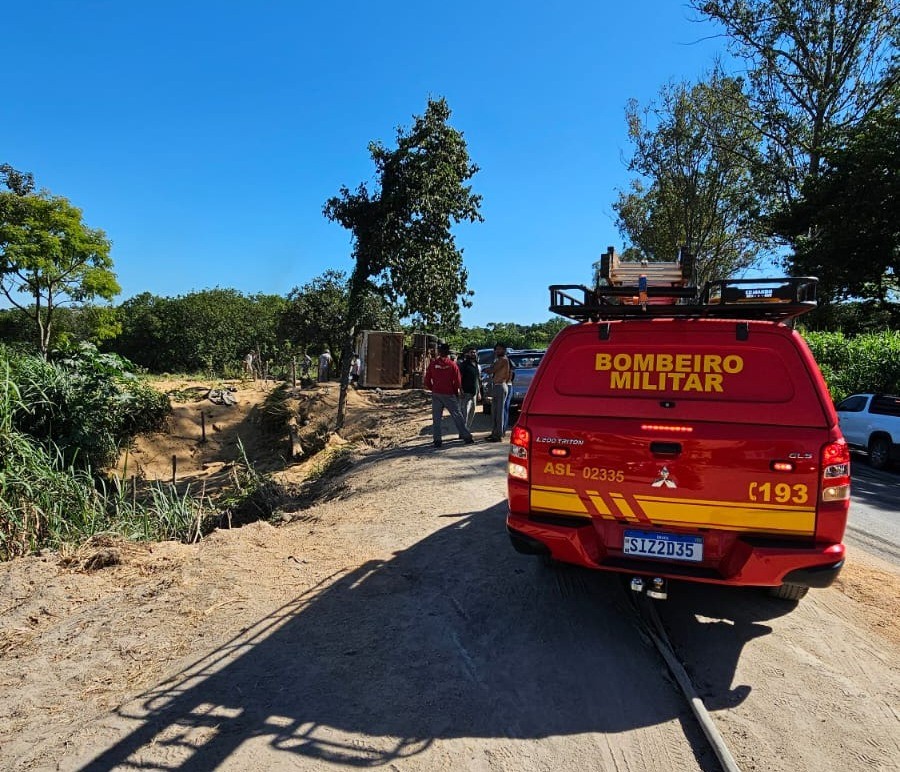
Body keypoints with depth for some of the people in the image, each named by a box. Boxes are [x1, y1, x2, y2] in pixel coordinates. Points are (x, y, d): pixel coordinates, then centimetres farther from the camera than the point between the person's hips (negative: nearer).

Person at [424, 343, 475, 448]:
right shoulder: (452, 364, -5)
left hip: (436, 394, 1)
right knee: (457, 416, 6)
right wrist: (455, 391, 11)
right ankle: (466, 436, 10)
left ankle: (437, 440, 3)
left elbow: (427, 380, 2)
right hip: (449, 394, -1)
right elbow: (458, 382, -5)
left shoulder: (433, 363, -1)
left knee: (436, 418, 7)